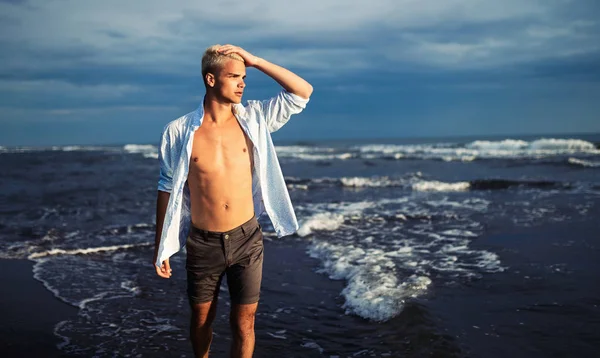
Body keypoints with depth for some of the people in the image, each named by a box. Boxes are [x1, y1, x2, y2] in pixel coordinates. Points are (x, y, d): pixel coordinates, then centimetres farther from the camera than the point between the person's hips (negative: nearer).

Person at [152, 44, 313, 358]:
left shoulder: (253, 119, -3)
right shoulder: (178, 132, -8)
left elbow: (303, 92, -6)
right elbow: (168, 190, 0)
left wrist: (254, 61, -11)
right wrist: (161, 247, 2)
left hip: (246, 240, 1)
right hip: (202, 244, 0)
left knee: (243, 323, 8)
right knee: (202, 319, 19)